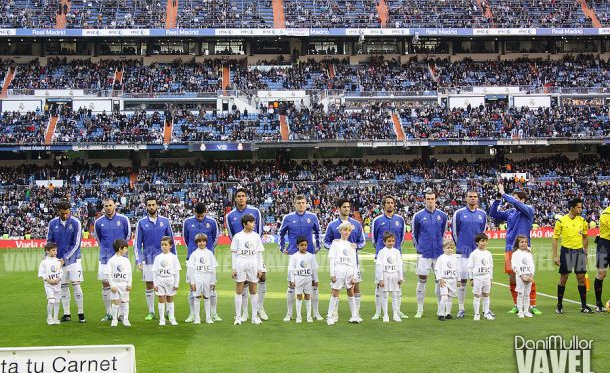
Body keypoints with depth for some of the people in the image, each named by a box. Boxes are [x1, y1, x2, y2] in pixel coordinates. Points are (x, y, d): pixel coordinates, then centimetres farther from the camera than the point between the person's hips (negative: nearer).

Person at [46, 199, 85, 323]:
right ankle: (66, 314, 12)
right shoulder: (52, 223, 2)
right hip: (59, 260, 3)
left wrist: (65, 258, -12)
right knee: (63, 286, 6)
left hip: (73, 259, -3)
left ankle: (81, 314, 0)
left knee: (76, 285, -6)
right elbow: (49, 242, 9)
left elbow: (76, 244, -9)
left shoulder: (75, 223, -8)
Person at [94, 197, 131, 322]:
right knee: (106, 285, 3)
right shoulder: (98, 222, 3)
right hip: (105, 258, 2)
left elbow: (128, 236, 12)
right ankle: (109, 313, 11)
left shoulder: (123, 219, -1)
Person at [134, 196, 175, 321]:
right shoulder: (141, 223, 2)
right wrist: (138, 260, -5)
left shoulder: (165, 221, 3)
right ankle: (151, 312, 14)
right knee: (149, 286, 5)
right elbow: (137, 243, 2)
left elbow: (171, 241, 7)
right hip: (148, 259, 0)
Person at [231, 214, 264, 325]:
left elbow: (259, 253, 10)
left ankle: (254, 316, 11)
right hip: (240, 263, -2)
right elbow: (234, 253, 4)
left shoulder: (256, 236, 9)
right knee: (239, 291, 0)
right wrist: (233, 268, -3)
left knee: (253, 291, 5)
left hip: (253, 264, 2)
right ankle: (238, 317, 4)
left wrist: (260, 268, 4)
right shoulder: (237, 236, 3)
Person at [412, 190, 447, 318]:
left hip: (439, 252, 2)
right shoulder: (418, 216, -2)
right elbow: (414, 234, 9)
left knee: (440, 280, 6)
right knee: (422, 280, 0)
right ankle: (420, 310, 6)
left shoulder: (442, 215, 4)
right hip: (423, 253, -2)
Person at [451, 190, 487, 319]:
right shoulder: (459, 213, -1)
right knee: (462, 280, 0)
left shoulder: (482, 214, 8)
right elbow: (454, 232, 6)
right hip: (463, 252, -2)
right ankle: (461, 308, 7)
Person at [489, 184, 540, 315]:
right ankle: (516, 305, 16)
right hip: (510, 249, 5)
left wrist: (503, 194, -13)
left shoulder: (529, 210, -2)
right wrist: (498, 197, 0)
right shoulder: (509, 212, 12)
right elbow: (493, 213, 10)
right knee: (512, 277, 6)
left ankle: (533, 306, 4)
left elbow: (516, 204, -19)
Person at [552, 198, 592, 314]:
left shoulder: (582, 221, 4)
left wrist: (585, 252, 13)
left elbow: (585, 237, 16)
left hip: (579, 251, 3)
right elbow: (555, 238, -3)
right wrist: (555, 256, -7)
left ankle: (584, 306, 10)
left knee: (581, 278, 2)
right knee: (563, 279, 2)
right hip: (566, 251, -3)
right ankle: (559, 305, 13)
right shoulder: (561, 221, -7)